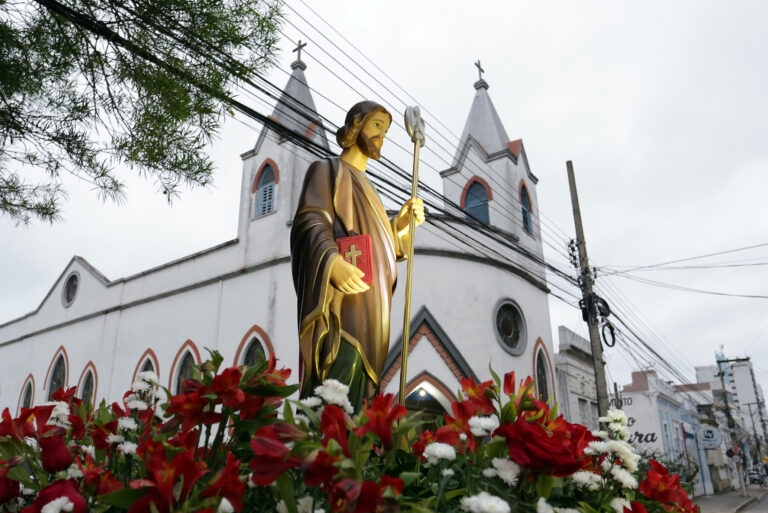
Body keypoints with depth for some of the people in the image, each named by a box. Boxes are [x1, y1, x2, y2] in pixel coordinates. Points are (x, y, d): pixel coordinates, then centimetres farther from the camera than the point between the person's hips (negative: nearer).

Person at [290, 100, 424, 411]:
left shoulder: (364, 185, 32)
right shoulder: (328, 170, 7)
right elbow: (310, 222, -11)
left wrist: (401, 224, 11)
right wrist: (333, 262, -30)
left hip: (368, 309, 8)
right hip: (344, 304, -8)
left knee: (354, 396, 2)